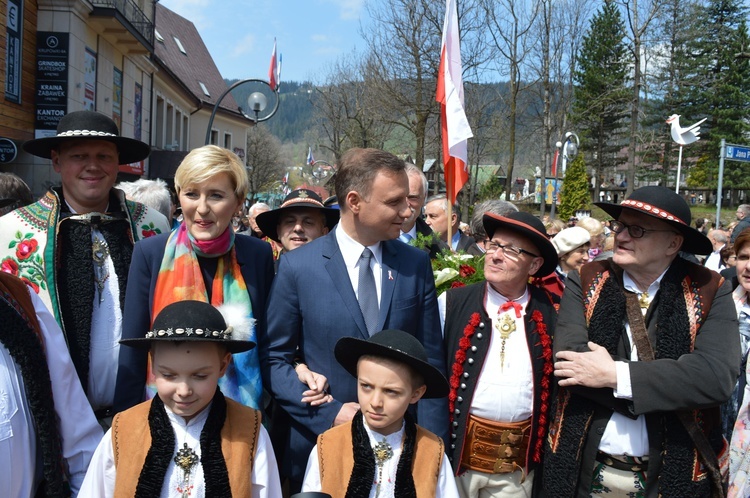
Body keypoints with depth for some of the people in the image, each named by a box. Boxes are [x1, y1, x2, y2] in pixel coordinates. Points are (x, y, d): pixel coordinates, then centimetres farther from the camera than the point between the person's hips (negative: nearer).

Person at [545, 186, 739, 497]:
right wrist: (671, 391, -18)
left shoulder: (709, 292, -5)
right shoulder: (585, 283, -4)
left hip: (674, 472, 0)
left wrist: (616, 375, -23)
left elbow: (718, 376, -20)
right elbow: (568, 360, -18)